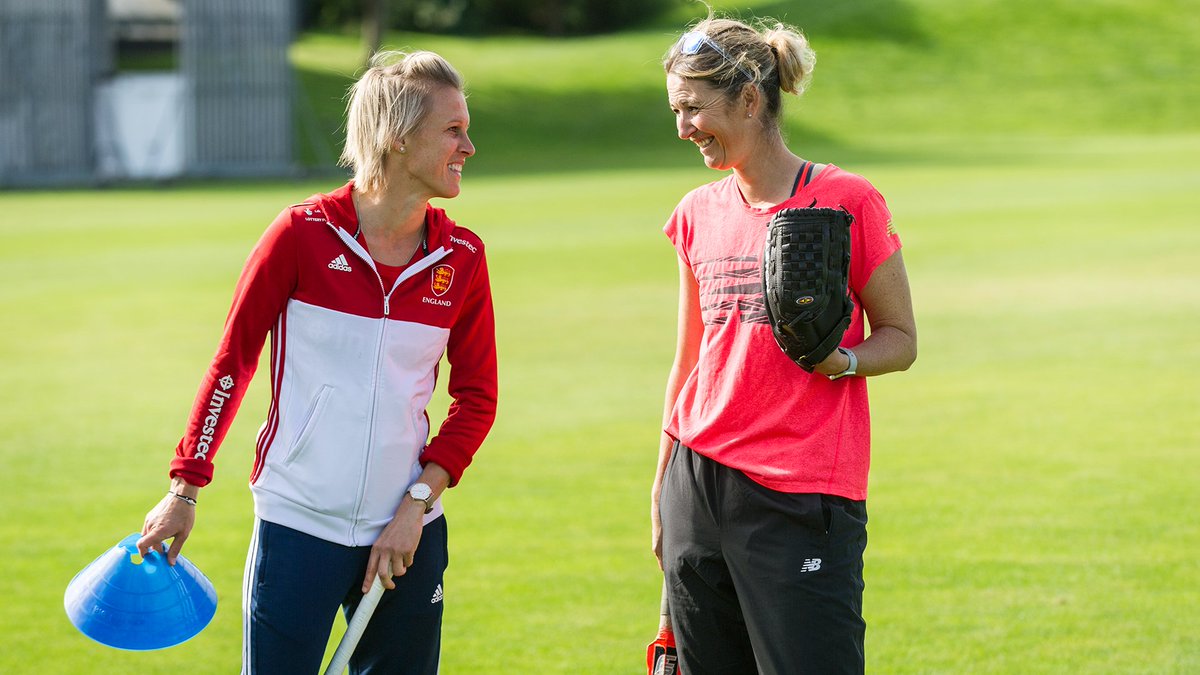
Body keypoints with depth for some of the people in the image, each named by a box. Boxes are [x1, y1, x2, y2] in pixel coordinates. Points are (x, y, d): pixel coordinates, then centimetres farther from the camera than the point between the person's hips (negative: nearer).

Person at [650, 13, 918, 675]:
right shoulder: (697, 214, 11)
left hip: (805, 496, -5)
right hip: (699, 486, 5)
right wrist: (662, 492, 18)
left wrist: (839, 360, -20)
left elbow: (900, 338, 1)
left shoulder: (846, 201, -5)